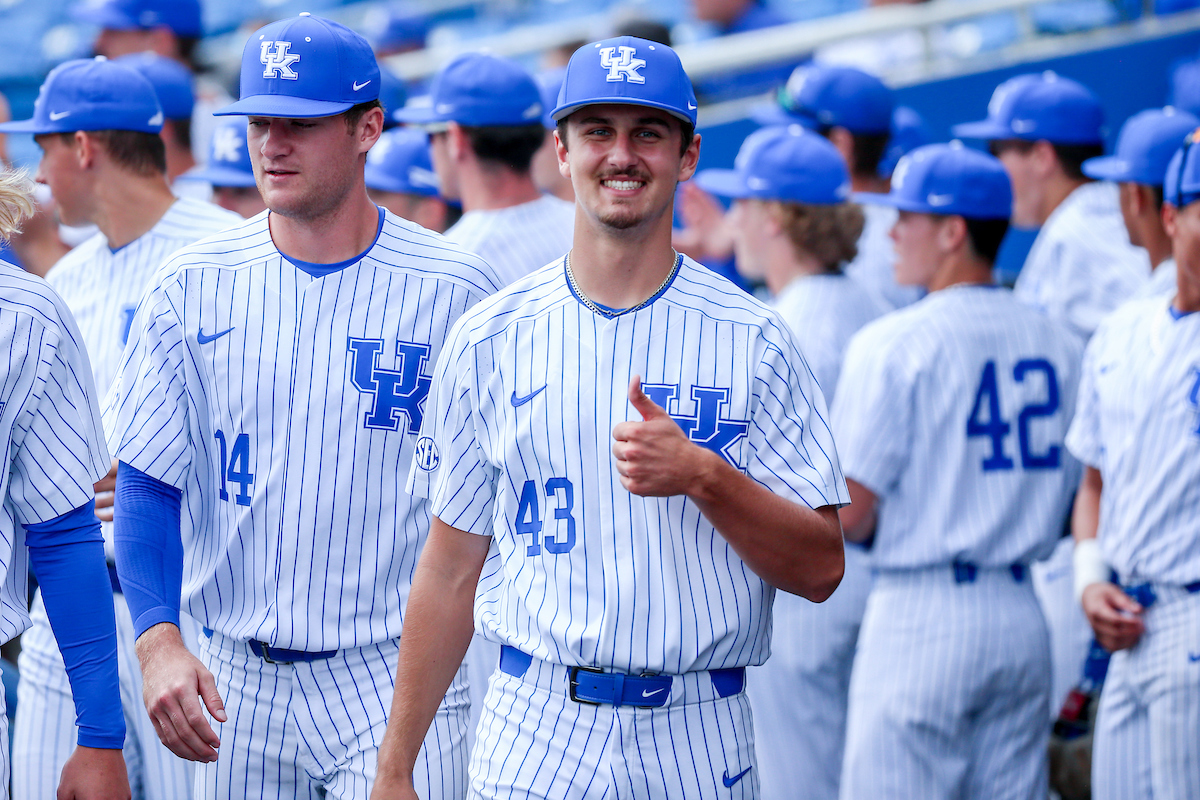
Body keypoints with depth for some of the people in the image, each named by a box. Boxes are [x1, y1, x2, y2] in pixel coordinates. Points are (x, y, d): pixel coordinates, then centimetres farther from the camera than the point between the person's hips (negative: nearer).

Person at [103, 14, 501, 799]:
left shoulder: (456, 291, -4)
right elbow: (148, 483, 1)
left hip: (395, 675, -3)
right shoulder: (191, 287, 2)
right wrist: (159, 641, -14)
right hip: (234, 680, 3)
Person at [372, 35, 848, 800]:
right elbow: (451, 571, 9)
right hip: (534, 736, 1)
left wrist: (702, 475, -19)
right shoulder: (488, 341, 5)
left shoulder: (753, 341, 0)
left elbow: (820, 570, -3)